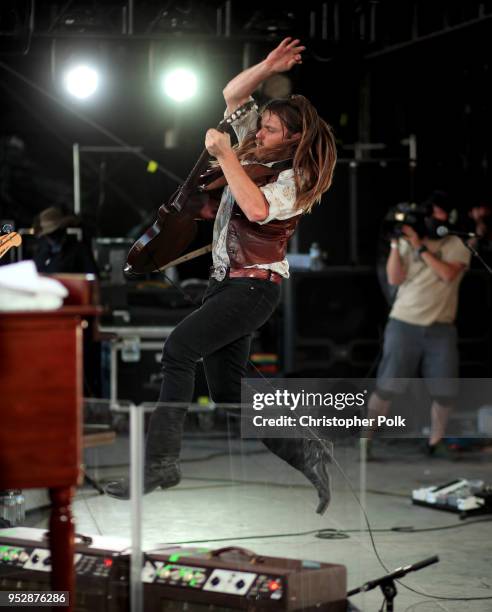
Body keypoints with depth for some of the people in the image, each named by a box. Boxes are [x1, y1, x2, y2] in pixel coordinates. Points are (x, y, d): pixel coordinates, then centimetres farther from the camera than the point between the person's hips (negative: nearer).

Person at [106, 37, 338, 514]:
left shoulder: (295, 179, -11)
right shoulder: (254, 153, 13)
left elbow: (257, 209, -31)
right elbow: (232, 96, 19)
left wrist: (225, 156, -24)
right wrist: (268, 67, 5)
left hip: (255, 285, -9)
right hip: (225, 279, 9)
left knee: (179, 348, -25)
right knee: (227, 398, 5)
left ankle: (160, 461, -27)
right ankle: (304, 455, 13)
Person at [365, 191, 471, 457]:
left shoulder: (457, 245, 3)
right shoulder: (407, 241, 5)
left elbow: (448, 274, -15)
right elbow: (394, 278, -4)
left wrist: (420, 246, -15)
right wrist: (395, 243, -11)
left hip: (440, 328, 1)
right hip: (404, 324, -1)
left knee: (445, 391, 0)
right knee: (387, 386, -6)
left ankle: (436, 441, 19)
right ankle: (367, 440, 1)